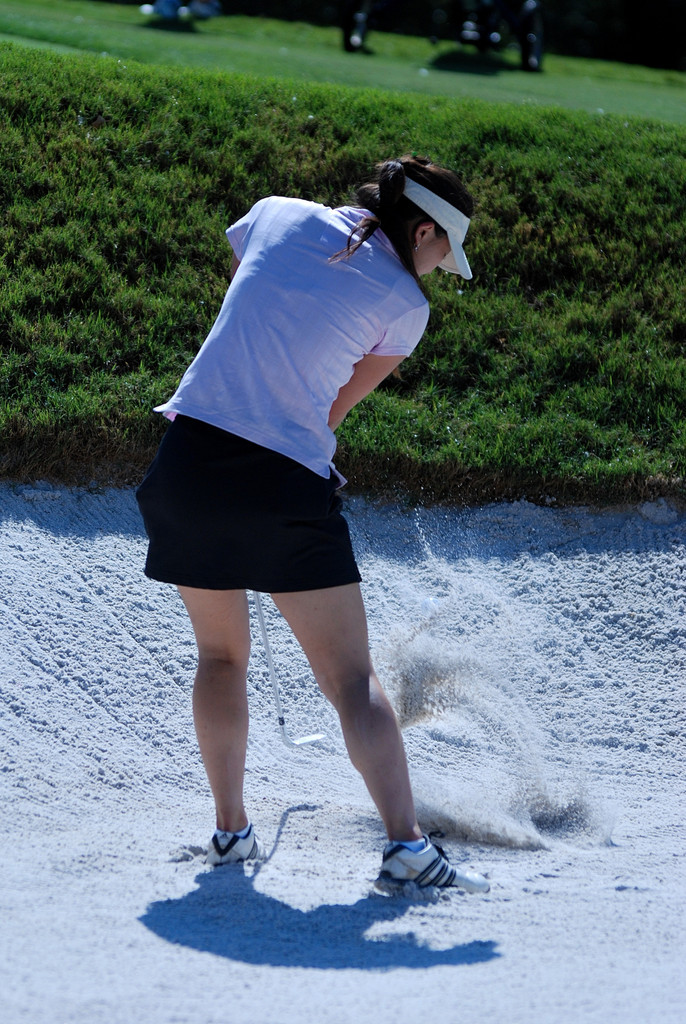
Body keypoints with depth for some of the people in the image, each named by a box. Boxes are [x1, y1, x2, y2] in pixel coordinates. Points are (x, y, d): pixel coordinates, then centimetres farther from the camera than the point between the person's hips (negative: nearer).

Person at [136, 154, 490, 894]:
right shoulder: (405, 304, 1)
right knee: (350, 674, -1)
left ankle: (230, 831, 20)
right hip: (288, 484, -4)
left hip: (190, 453, 4)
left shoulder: (277, 215, 11)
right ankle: (405, 843, -11)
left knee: (220, 654, 21)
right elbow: (334, 409, 8)